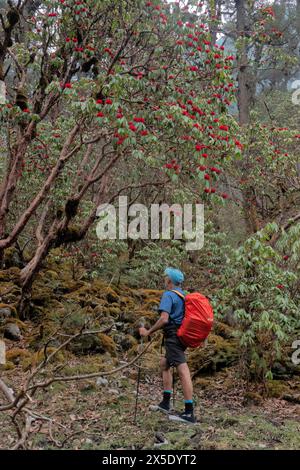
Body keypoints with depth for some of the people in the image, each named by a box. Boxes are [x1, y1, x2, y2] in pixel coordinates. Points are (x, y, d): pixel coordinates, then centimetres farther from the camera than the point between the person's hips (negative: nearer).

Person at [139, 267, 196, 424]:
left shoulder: (168, 295, -11)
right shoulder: (184, 295, 16)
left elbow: (164, 319, -22)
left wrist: (148, 332, -12)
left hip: (173, 337, -10)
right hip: (182, 336, 10)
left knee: (183, 371, -13)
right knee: (164, 364, 22)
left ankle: (189, 413, -15)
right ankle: (165, 403, 26)